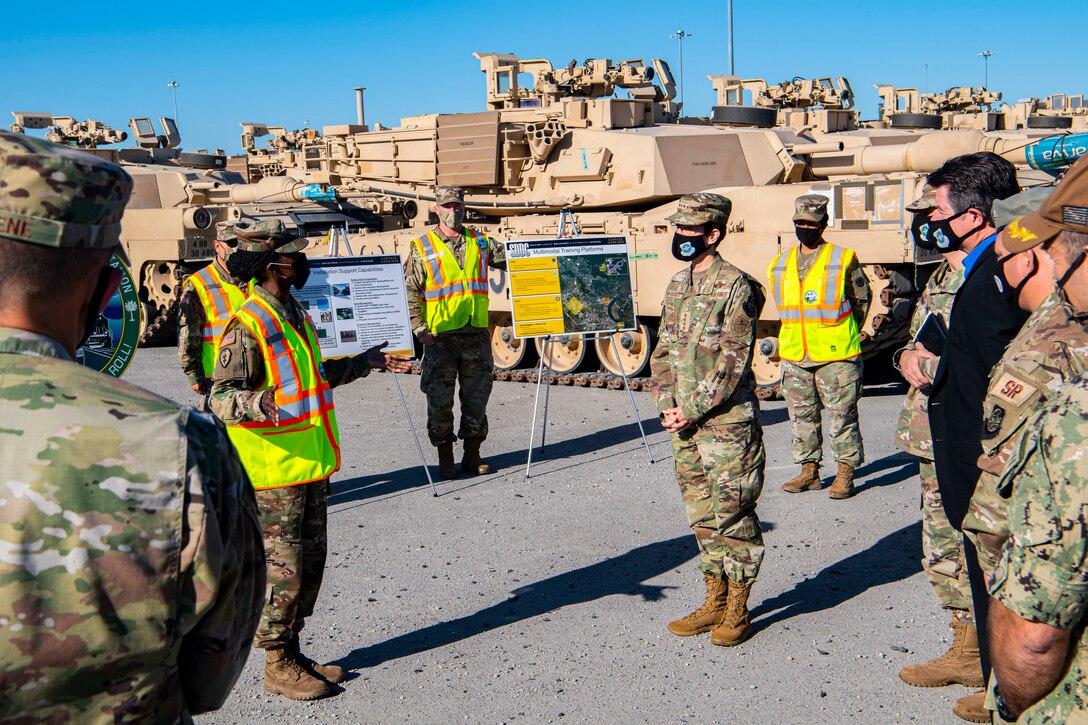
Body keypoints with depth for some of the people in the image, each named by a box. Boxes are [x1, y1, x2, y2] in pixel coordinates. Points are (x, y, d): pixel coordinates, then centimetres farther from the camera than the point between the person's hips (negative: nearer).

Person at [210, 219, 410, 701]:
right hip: (273, 471, -9)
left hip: (310, 465, 9)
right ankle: (277, 666, 14)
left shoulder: (294, 315, 13)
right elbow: (221, 397, -21)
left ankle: (293, 653, 29)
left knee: (311, 562, 16)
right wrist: (259, 403, -41)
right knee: (283, 570, 0)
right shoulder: (248, 326, -16)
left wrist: (363, 362, 26)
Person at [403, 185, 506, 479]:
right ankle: (445, 460, 14)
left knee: (476, 398, 8)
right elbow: (410, 292, -1)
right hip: (440, 337, -3)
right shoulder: (422, 248, 2)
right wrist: (420, 329, -10)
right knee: (440, 401, 2)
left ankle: (472, 456, 21)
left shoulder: (480, 242, 11)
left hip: (476, 334, 3)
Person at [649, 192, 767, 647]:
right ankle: (714, 601, 26)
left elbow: (732, 361, -15)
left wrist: (693, 409, -15)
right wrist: (666, 404, 1)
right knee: (701, 515, 13)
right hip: (685, 422, 7)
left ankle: (737, 609, 13)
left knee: (732, 513, 0)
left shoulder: (735, 286, -11)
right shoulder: (677, 286, 12)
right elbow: (664, 349, 14)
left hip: (726, 420, -7)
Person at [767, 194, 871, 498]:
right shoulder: (779, 265, 10)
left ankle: (845, 474, 9)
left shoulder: (843, 259, -2)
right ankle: (809, 470, 22)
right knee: (802, 417, 11)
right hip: (794, 358, 5)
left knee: (841, 416, -1)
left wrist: (844, 335, 8)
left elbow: (861, 299, 7)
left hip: (835, 356, -5)